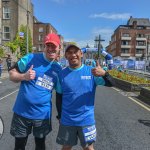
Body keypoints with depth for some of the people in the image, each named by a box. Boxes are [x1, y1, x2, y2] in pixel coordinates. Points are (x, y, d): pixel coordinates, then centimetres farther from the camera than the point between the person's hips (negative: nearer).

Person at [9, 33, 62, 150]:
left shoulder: (58, 69, -1)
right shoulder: (30, 58, -8)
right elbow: (11, 74, -2)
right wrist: (24, 76, -23)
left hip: (43, 114, 2)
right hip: (22, 112, -1)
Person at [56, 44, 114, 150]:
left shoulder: (91, 71, -6)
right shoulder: (62, 74, -2)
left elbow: (110, 84, -13)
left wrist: (104, 74, -33)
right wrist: (60, 116, 7)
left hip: (86, 120, -1)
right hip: (67, 120, 2)